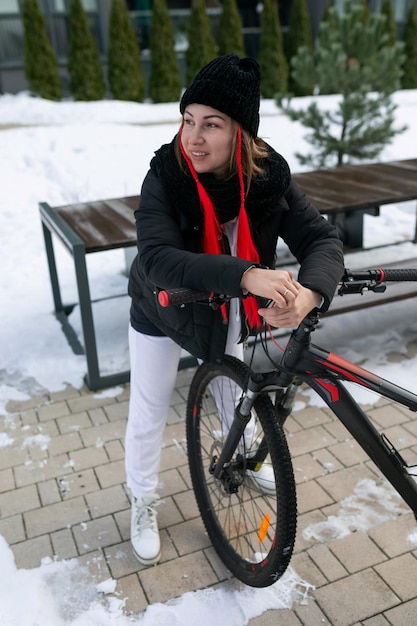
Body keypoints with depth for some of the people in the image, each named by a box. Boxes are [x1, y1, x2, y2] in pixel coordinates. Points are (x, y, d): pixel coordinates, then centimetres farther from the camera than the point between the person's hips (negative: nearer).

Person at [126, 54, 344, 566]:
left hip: (228, 314, 3)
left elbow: (320, 238, -26)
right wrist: (245, 274, -59)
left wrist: (309, 292, -50)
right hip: (162, 311, -2)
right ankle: (143, 503, 36)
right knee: (149, 414, 8)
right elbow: (155, 257, -44)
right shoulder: (166, 177, -31)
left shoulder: (269, 177, -23)